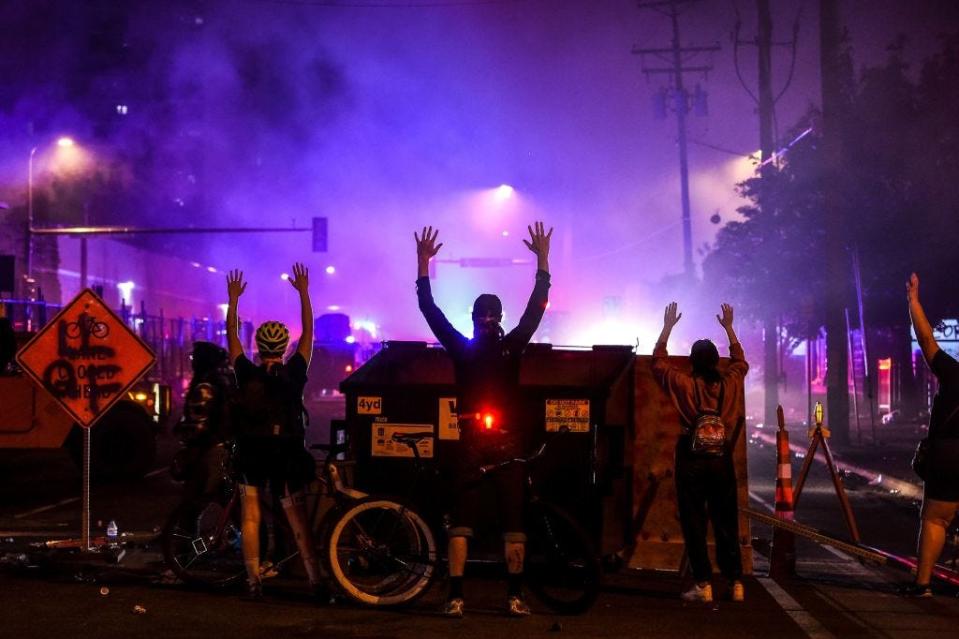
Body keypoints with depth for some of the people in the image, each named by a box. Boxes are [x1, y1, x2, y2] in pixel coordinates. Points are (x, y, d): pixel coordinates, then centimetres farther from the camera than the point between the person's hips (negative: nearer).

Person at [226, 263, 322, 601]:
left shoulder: (247, 375, -6)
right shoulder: (294, 375, -6)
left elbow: (232, 334, 6)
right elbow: (308, 332, 4)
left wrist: (233, 298, 15)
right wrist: (304, 292, 10)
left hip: (250, 457, 0)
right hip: (287, 458, 1)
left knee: (250, 516, 7)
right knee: (298, 521, 5)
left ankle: (253, 581, 1)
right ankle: (316, 582, 1)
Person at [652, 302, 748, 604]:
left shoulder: (684, 384, -6)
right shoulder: (729, 383, 2)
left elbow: (658, 362, 9)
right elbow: (740, 362, 24)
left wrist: (668, 327, 14)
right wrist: (729, 328, 30)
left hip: (692, 459, -3)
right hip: (722, 457, 3)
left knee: (694, 523, 2)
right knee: (726, 523, 9)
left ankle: (703, 585, 0)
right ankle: (736, 583, 10)